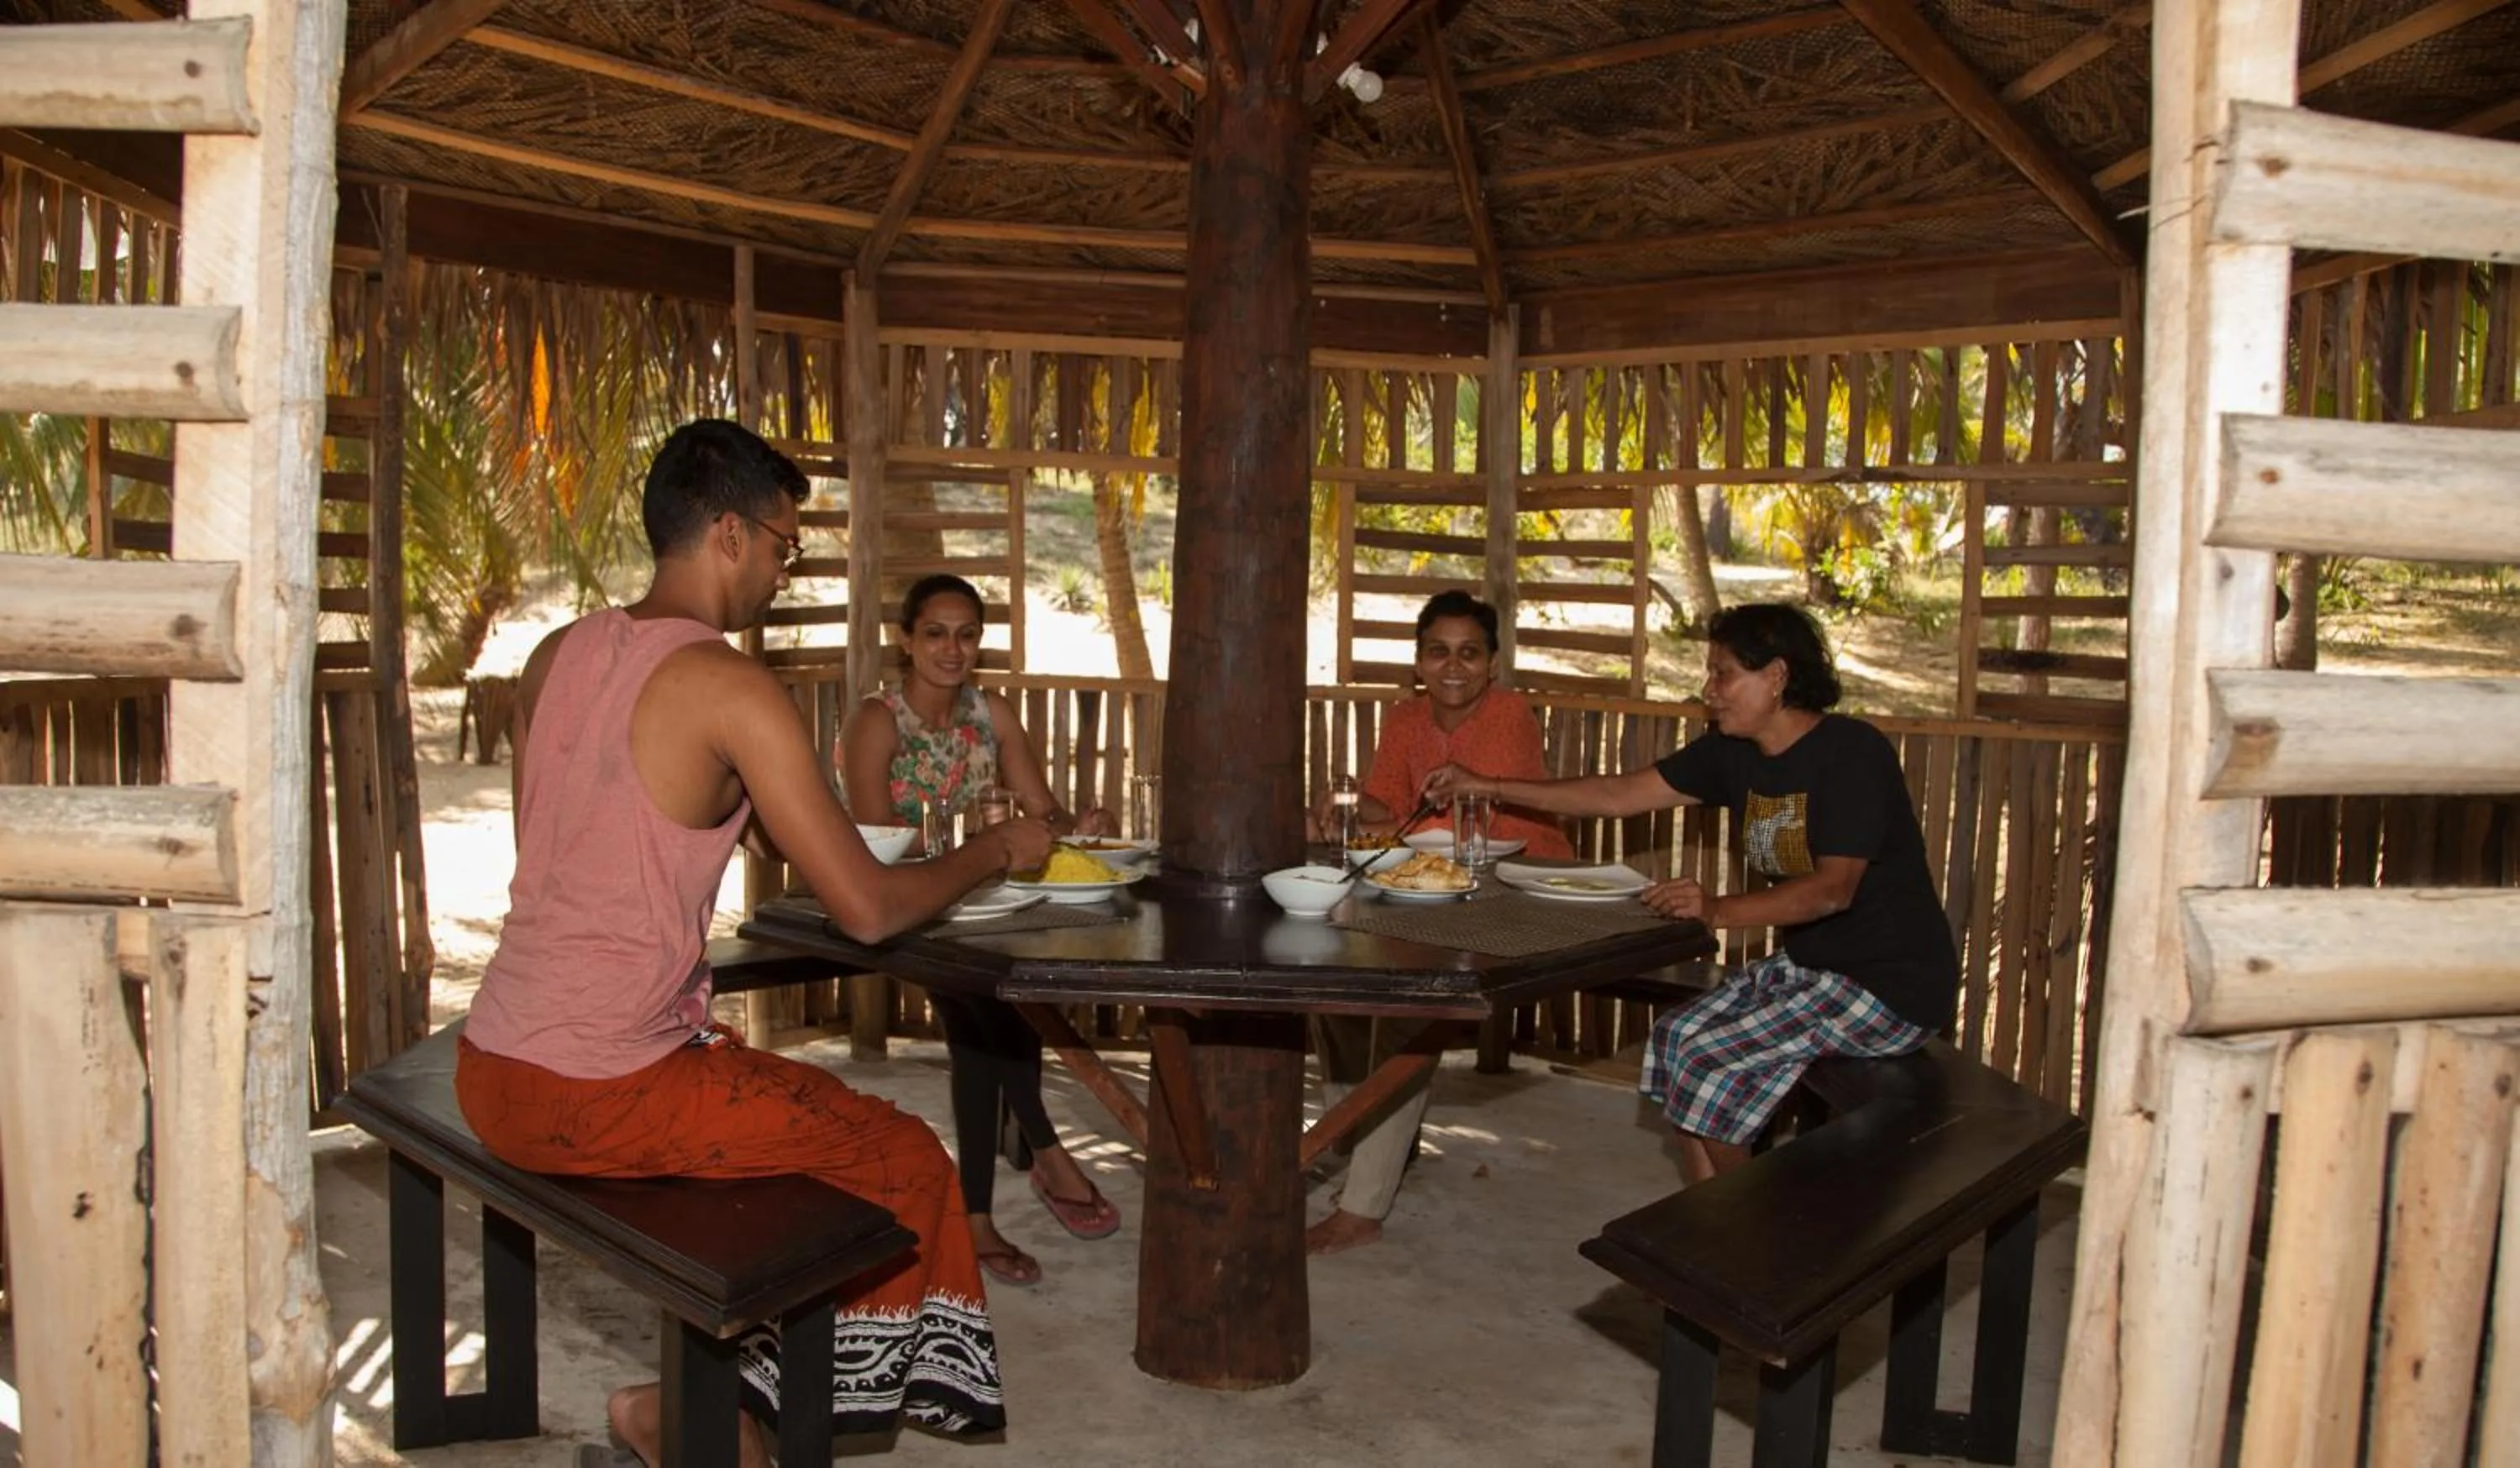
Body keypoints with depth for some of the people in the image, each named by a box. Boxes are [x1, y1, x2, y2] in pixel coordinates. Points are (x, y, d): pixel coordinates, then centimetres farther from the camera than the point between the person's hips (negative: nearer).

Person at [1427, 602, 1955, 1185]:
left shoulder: (1852, 751, -19)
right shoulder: (1732, 752, 3)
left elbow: (1834, 889, -27)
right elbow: (1621, 794, 5)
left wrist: (1720, 909, -41)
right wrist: (1488, 786, 1)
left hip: (1890, 983, -8)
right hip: (1806, 961, 8)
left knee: (1708, 1063, -16)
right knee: (1674, 1041, -2)